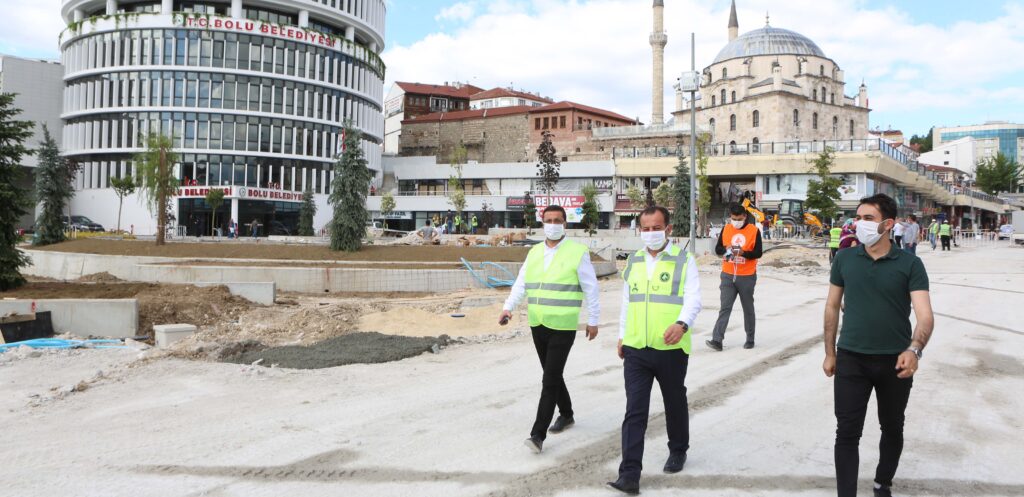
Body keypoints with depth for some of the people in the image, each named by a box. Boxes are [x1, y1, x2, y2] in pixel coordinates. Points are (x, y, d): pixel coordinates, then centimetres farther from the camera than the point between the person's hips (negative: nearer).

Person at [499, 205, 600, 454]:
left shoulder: (578, 251, -5)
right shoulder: (534, 252, 11)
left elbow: (591, 288, -2)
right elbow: (521, 284, 6)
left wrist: (593, 320, -1)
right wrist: (508, 307, -9)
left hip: (563, 327, -6)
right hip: (537, 324, 6)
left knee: (550, 379, -9)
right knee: (552, 374, 18)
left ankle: (538, 434, -7)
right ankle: (566, 414, 39)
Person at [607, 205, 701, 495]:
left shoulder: (685, 261, -5)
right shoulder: (633, 262, 10)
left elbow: (693, 300, -14)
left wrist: (682, 324, -33)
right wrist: (622, 336, 18)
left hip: (672, 349, -3)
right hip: (636, 350, 3)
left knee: (675, 404, 18)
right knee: (634, 411, -3)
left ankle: (678, 451, 43)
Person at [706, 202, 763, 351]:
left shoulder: (754, 230, -5)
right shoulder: (726, 229, 4)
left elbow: (758, 253, -9)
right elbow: (717, 249, 6)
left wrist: (743, 252, -25)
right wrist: (725, 249, -16)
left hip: (747, 277, -2)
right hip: (728, 276, 2)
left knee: (748, 309, 11)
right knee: (725, 308, -4)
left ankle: (750, 339, 24)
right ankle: (717, 340, -10)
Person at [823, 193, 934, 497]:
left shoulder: (910, 264, -7)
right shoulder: (844, 259, -1)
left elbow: (925, 315, -16)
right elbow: (832, 307, 8)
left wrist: (914, 350, -34)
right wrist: (830, 353, 7)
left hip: (895, 362, 0)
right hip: (851, 359, 0)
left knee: (892, 429, 18)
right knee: (847, 433, -1)